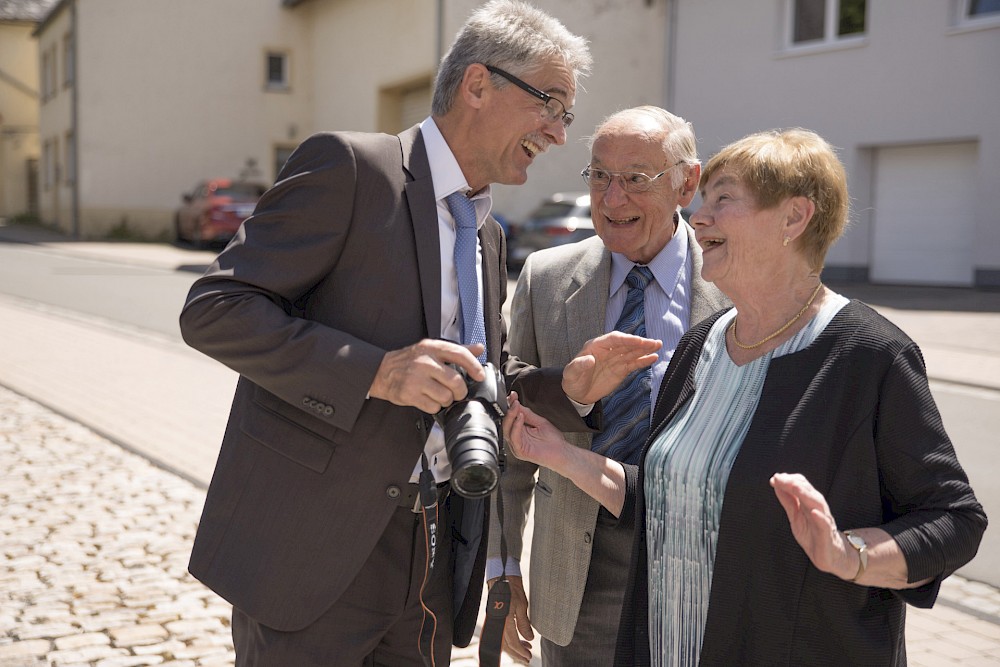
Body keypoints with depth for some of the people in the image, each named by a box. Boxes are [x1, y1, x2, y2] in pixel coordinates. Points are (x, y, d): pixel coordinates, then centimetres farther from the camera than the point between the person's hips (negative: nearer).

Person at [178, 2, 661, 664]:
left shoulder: (487, 236, 15)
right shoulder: (348, 166, -10)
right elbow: (213, 310, -15)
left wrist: (568, 386, 1)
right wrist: (373, 370, -24)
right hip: (315, 549, -7)